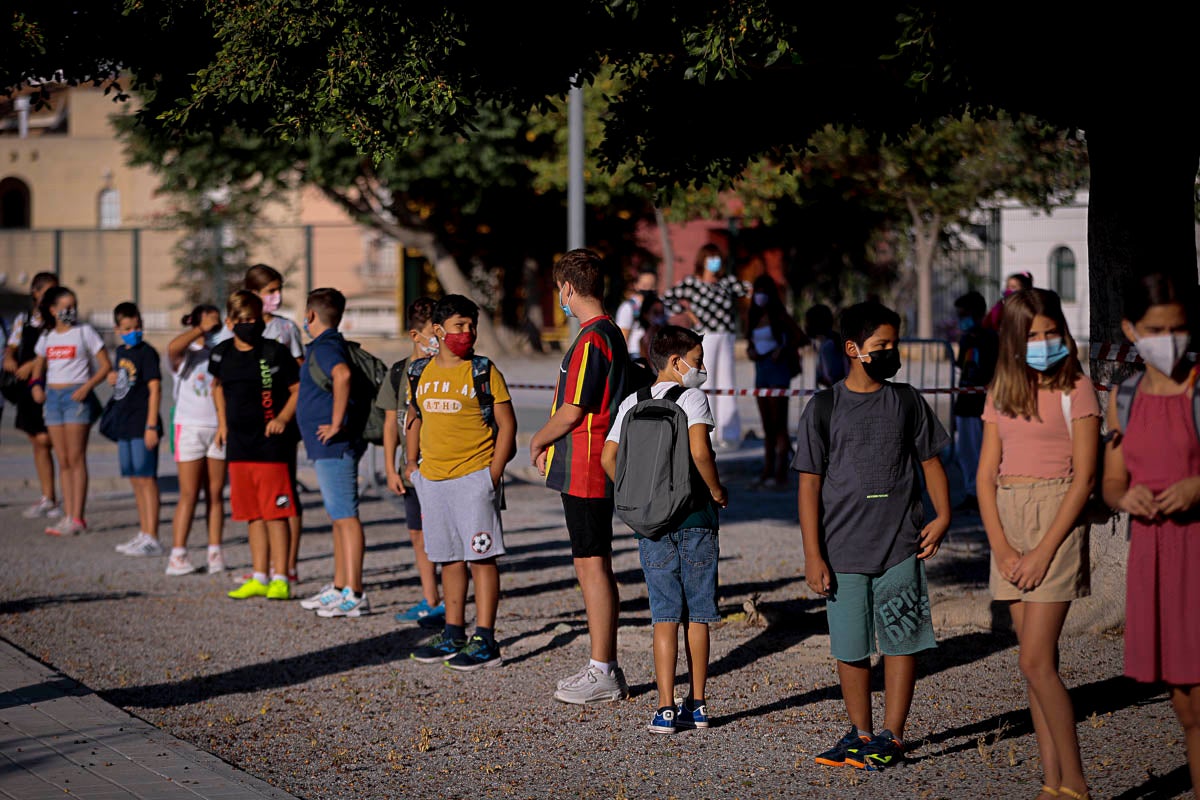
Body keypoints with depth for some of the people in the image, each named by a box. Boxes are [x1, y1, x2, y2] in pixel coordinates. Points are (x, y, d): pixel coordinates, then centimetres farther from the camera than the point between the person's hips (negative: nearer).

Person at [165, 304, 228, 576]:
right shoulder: (185, 354, -1)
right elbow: (173, 347, -25)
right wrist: (202, 330, -20)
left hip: (219, 428, 4)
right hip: (190, 427, -4)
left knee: (216, 493, 4)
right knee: (189, 494, -6)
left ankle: (215, 552, 8)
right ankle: (178, 555, -4)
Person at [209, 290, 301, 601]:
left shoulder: (274, 353, -8)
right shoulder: (222, 355, 7)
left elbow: (299, 389, -4)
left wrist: (283, 418, -16)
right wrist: (222, 422, 20)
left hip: (270, 444, -6)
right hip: (238, 444, 6)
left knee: (275, 512, -4)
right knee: (251, 514, 10)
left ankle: (280, 579, 0)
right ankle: (259, 578, 17)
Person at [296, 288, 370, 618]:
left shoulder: (325, 347, -14)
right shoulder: (336, 346, 17)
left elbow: (342, 374, -36)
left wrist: (336, 423, -29)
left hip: (333, 445, -11)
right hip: (329, 447, 11)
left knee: (345, 516, -10)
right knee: (338, 516, 15)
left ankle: (354, 595, -11)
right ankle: (339, 588, 23)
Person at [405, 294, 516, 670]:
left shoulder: (484, 372, -4)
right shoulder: (421, 372, 10)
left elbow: (507, 424, -5)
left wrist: (494, 473, -11)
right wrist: (412, 461, 13)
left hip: (473, 478, -5)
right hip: (432, 479, 5)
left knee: (480, 556, -5)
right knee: (449, 558, 12)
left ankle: (485, 642, -4)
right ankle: (454, 635, 21)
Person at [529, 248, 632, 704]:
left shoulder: (591, 340, -17)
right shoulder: (612, 334, 15)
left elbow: (572, 412, -18)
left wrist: (538, 441, 0)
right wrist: (552, 444, 17)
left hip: (584, 473, -10)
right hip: (596, 469, 10)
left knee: (592, 567, -7)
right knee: (595, 567, 13)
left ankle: (602, 675, -4)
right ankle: (605, 668, 18)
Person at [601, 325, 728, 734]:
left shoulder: (632, 403, 8)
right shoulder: (692, 397, -6)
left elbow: (608, 458, 3)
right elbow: (699, 451, -20)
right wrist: (717, 491, -6)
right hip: (696, 517, -3)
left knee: (665, 616, 4)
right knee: (698, 616, 7)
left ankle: (666, 708, -2)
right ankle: (696, 705, 12)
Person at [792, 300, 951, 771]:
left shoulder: (907, 402, 6)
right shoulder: (824, 408, 1)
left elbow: (930, 462, 12)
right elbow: (810, 484, 1)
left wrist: (943, 516, -5)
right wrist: (812, 555, -4)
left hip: (900, 546, 1)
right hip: (843, 550, -1)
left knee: (901, 641, 0)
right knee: (850, 648, 6)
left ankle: (891, 736, 9)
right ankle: (860, 735, 19)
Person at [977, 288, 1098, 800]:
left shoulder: (1075, 389, -4)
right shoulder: (1002, 394, 12)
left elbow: (1084, 477, -9)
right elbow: (986, 475, 8)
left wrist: (1044, 550, -14)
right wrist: (1001, 548, -5)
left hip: (1056, 521, -6)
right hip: (1007, 522, 6)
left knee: (1035, 663, -12)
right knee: (1038, 663, 6)